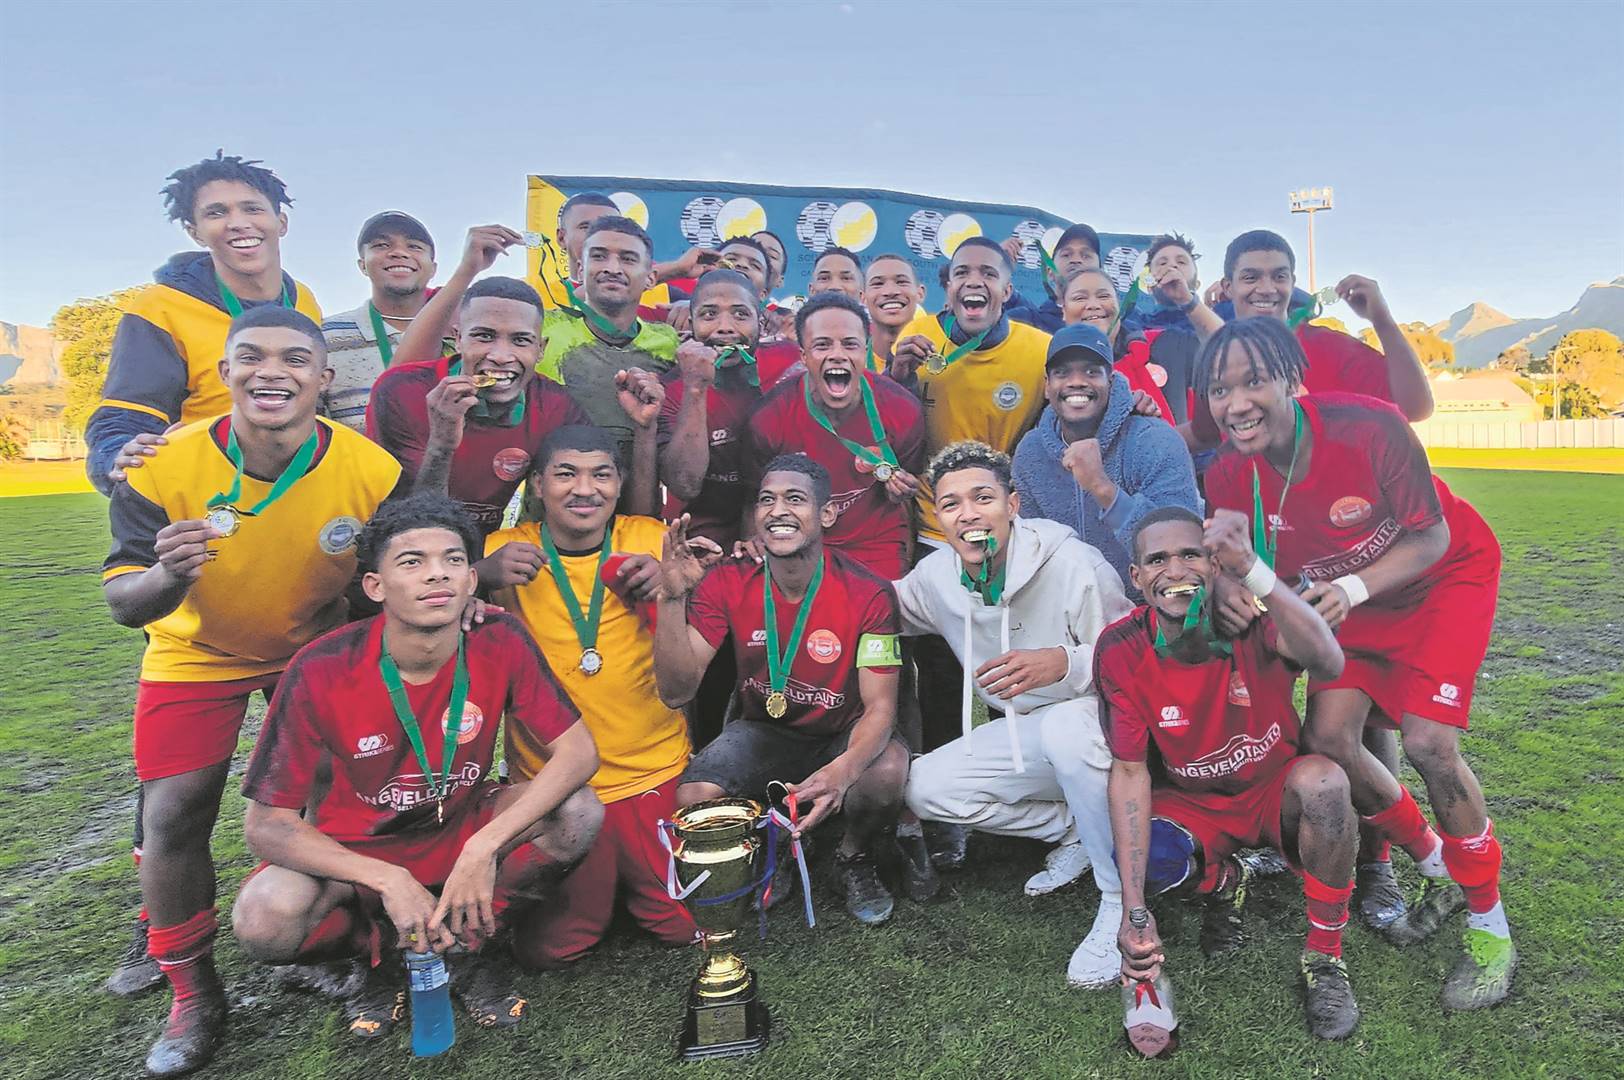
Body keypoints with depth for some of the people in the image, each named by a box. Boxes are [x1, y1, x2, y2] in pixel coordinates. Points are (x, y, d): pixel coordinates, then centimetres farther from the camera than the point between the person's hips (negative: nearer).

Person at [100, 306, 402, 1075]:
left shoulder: (371, 470, -25)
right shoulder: (166, 467, -24)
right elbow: (123, 606, -19)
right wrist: (167, 575, -41)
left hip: (319, 648, 0)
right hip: (198, 653, 0)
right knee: (174, 815, -5)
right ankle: (192, 995, 17)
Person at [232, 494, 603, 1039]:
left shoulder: (499, 642, -20)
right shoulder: (321, 671, -23)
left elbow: (578, 750, -21)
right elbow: (265, 823, -18)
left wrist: (483, 849, -31)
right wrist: (390, 880, -29)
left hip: (462, 827, 1)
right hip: (355, 850, -1)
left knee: (578, 813, -24)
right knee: (264, 923, -30)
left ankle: (466, 946, 1)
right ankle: (377, 954, 6)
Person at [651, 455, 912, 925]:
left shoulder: (867, 593, -20)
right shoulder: (726, 585, -13)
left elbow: (880, 705, -20)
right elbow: (676, 692, -17)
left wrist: (845, 768, -42)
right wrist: (672, 597, -31)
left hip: (842, 736, -1)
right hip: (763, 733, 2)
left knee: (887, 771, -33)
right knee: (692, 799, -24)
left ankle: (854, 862, 4)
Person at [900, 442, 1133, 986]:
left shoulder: (1076, 567, -22)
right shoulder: (934, 576, -6)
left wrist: (1064, 663, -39)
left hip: (1104, 723, -6)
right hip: (1024, 735, 6)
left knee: (1066, 724, -40)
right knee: (925, 788, -12)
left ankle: (1122, 900, -18)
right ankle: (1071, 830, 8)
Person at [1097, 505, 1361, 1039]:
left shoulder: (1253, 616, -23)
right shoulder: (1122, 649, -20)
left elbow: (1329, 663, -44)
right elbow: (1129, 770, -18)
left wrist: (1251, 569, -57)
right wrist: (1135, 913, -25)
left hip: (1276, 790, 0)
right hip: (1192, 803, 1)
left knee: (1323, 779, -34)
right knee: (1144, 859, -30)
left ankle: (1324, 958, -9)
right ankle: (1222, 880, 10)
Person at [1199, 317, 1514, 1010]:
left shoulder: (1368, 427, -32)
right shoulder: (1229, 476, -21)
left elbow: (1431, 537, -21)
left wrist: (1353, 588, -36)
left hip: (1445, 576, -4)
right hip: (1351, 594, 4)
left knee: (1426, 741, -18)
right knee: (1326, 739, -8)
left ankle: (1489, 923, 7)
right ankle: (1438, 869, 21)